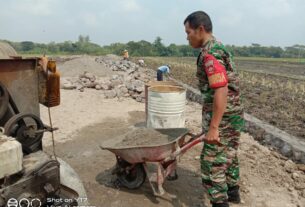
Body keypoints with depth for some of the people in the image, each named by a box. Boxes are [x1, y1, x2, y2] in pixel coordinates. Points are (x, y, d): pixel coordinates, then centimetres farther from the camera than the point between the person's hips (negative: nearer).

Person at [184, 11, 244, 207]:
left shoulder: (210, 53, -18)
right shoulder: (220, 48, 13)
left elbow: (221, 91, -27)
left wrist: (213, 127, -25)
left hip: (222, 118, -10)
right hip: (234, 115, 10)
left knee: (212, 162, 1)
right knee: (229, 155, 24)